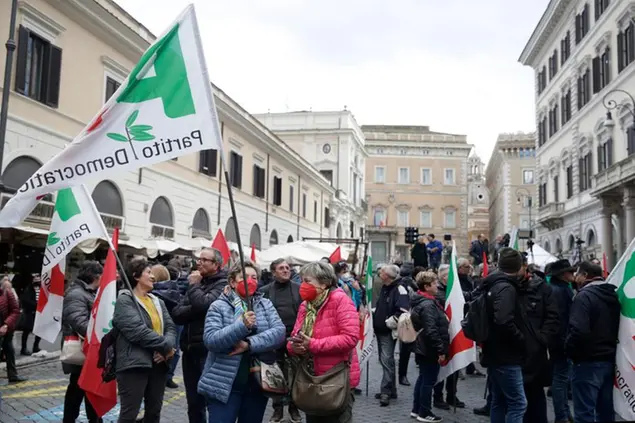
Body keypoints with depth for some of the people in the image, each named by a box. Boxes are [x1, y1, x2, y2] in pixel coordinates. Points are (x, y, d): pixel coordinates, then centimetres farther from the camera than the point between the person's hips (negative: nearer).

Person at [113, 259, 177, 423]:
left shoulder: (158, 302, 17)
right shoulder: (125, 300, -7)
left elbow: (171, 327, 7)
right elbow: (137, 331, -19)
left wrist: (167, 348, -13)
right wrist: (166, 346, -15)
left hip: (158, 363, 7)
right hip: (134, 364, -7)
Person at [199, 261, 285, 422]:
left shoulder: (266, 305, 6)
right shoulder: (218, 306, -3)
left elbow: (279, 332, -8)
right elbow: (210, 340, -15)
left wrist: (249, 344, -21)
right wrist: (242, 326, -28)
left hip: (258, 384, 3)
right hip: (225, 385, -3)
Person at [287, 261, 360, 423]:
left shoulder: (340, 300, -15)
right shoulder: (305, 305, 8)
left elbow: (350, 338, -25)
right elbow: (295, 336, 10)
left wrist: (312, 344, -25)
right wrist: (294, 346, -16)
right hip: (311, 379, 7)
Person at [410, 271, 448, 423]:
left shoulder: (422, 302, 11)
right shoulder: (428, 305, -22)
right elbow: (431, 331, -27)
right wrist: (441, 350, -22)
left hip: (422, 348, 10)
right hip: (430, 350, -10)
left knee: (423, 379, 18)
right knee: (429, 381, 1)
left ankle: (416, 410, 27)